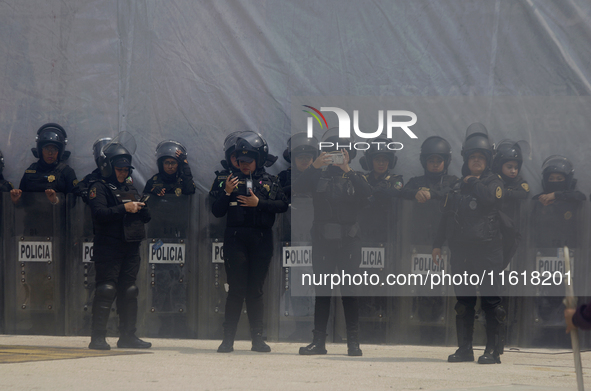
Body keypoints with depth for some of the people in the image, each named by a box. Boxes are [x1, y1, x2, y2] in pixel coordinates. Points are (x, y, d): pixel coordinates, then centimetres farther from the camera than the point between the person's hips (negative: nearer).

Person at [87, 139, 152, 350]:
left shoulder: (130, 188, 20)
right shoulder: (99, 188, -1)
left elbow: (146, 217, 18)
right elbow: (99, 214, -17)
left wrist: (140, 208, -3)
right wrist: (124, 208, -20)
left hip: (131, 247, 7)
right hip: (108, 247, -7)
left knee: (129, 291, 8)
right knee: (106, 290, -10)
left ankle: (127, 336, 14)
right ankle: (98, 337, -10)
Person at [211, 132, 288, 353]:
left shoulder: (270, 182, 9)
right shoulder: (230, 180, 7)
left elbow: (283, 205, -4)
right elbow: (217, 212, 5)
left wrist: (259, 203, -13)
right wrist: (226, 193, -10)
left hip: (261, 240, 1)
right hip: (235, 239, -1)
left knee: (255, 291, 5)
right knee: (236, 290, -5)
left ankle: (258, 339, 10)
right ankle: (228, 339, -2)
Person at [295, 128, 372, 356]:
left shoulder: (355, 178, 8)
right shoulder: (319, 176, 10)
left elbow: (367, 192, -13)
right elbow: (298, 188, -7)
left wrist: (347, 169, -20)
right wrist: (314, 166, -19)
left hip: (349, 241, -1)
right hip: (323, 240, 1)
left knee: (350, 291, -2)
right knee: (322, 291, 2)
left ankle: (353, 342, 0)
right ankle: (319, 341, 4)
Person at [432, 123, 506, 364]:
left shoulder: (494, 182, 4)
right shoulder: (458, 186, 18)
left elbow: (489, 199, -19)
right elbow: (447, 216, 20)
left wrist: (474, 183, -4)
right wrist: (438, 243, 14)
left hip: (487, 247, -5)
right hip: (461, 249, 5)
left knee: (490, 299, -8)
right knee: (463, 300, 6)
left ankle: (493, 349, -7)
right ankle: (464, 348, 12)